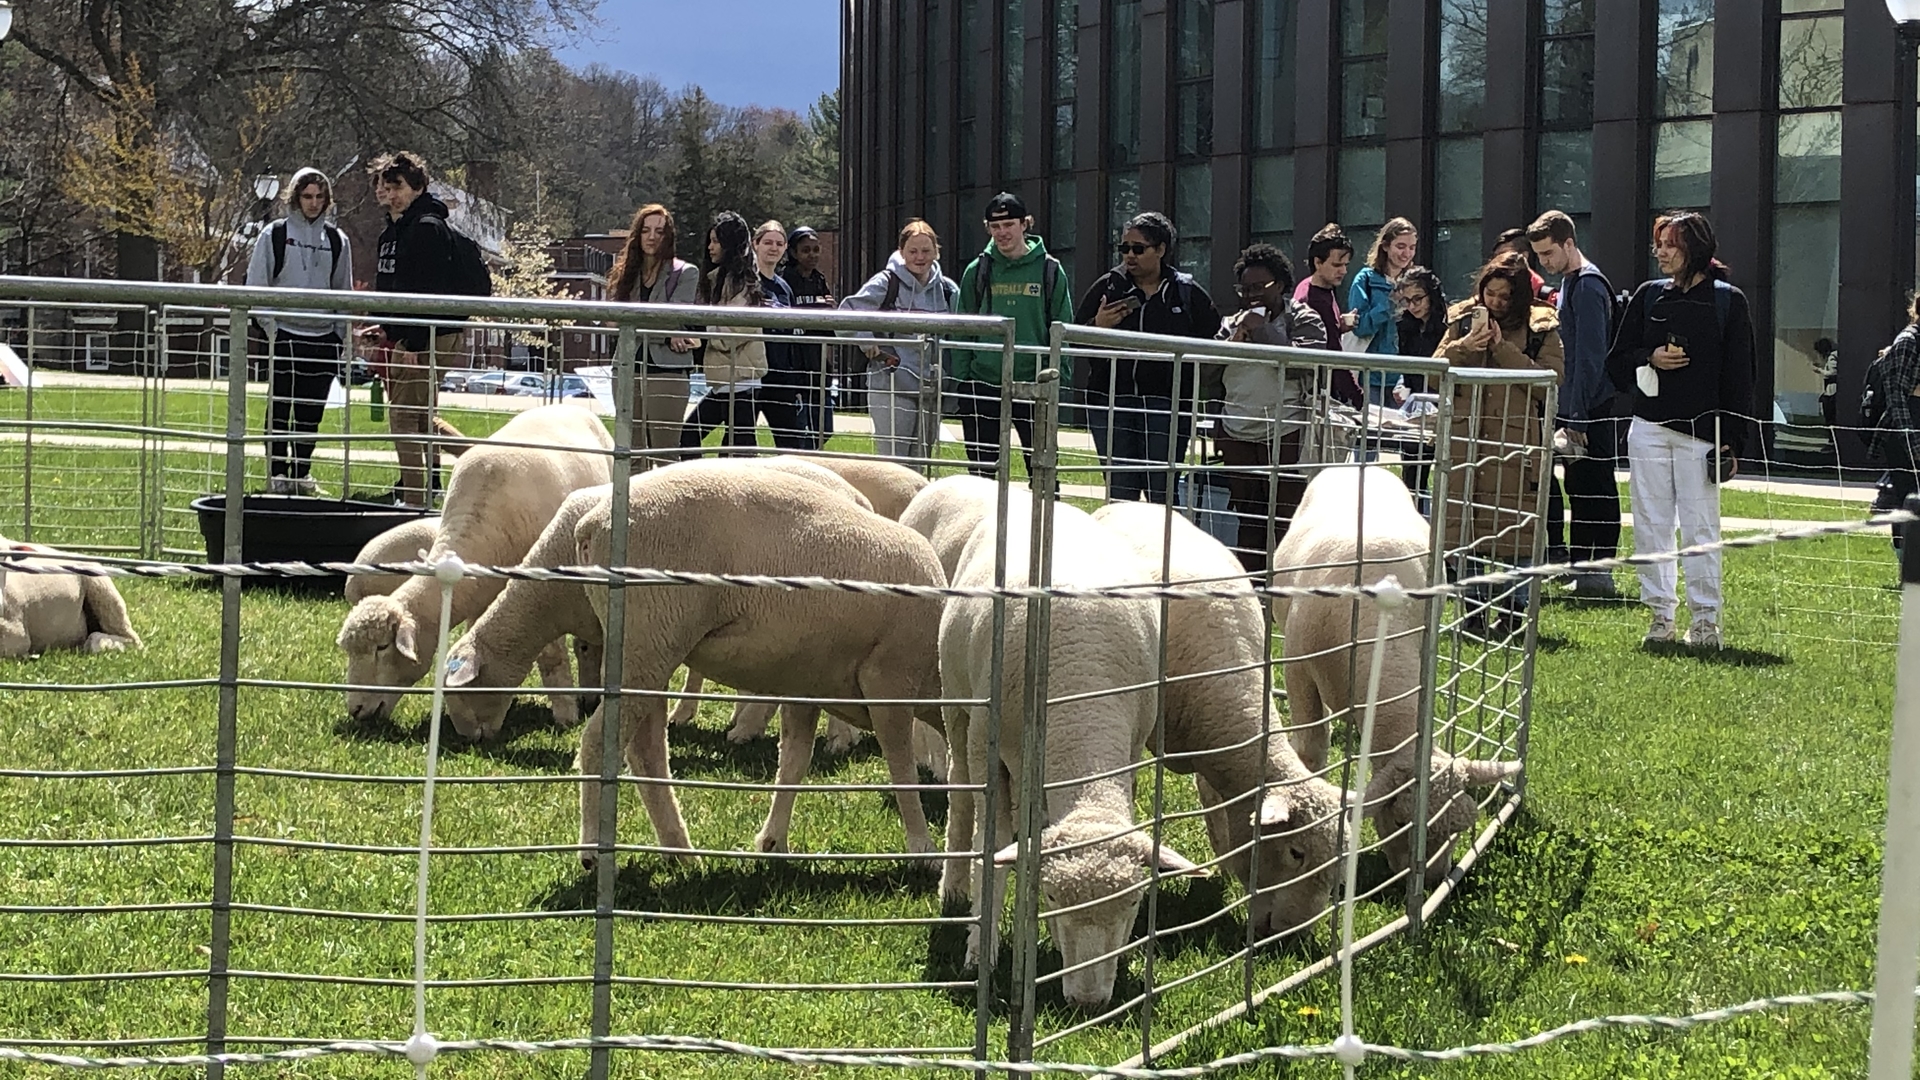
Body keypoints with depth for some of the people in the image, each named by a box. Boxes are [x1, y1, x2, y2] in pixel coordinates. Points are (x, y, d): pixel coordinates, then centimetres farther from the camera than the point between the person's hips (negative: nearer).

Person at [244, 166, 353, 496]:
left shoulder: (337, 240, 11)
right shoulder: (275, 235, 1)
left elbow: (344, 292, 17)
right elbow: (256, 285, 2)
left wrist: (341, 334, 9)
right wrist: (269, 326, -7)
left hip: (323, 337, 3)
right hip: (285, 335, -3)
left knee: (312, 411, 6)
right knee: (280, 408, -2)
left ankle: (302, 472, 15)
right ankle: (277, 472, 5)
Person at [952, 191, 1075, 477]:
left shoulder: (1050, 271, 2)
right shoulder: (977, 271, 5)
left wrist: (1062, 379, -5)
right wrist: (959, 379, 0)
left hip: (1033, 384, -1)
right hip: (983, 383, 1)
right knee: (981, 469, 4)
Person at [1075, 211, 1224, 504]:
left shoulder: (1187, 293, 4)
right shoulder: (1107, 287, 8)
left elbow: (1215, 341, 8)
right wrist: (1097, 326, -9)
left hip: (1167, 405, -2)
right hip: (1110, 402, 2)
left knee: (1162, 494, -4)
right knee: (1120, 493, 4)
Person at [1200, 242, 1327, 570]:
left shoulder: (1304, 321, 6)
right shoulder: (1231, 325, 20)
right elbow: (1207, 377, 16)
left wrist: (1263, 329, -9)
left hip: (1285, 435, -5)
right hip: (1238, 435, 5)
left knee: (1284, 522, -8)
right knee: (1247, 522, 7)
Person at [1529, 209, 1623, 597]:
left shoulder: (1588, 286, -14)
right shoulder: (1569, 282, 17)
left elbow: (1590, 357, -19)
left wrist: (1578, 415, -21)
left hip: (1591, 411, -10)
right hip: (1572, 409, 10)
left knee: (1593, 490, -6)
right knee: (1579, 487, 12)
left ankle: (1598, 568, -3)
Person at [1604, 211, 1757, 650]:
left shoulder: (1728, 301, 0)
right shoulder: (1648, 296, 10)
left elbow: (1740, 377, 0)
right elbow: (1617, 363, 14)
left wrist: (1731, 441, -6)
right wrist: (1650, 359, -8)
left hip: (1700, 432, -4)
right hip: (1649, 428, 4)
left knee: (1700, 527, -3)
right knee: (1651, 524, 4)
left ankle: (1706, 619, 4)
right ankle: (1661, 614, 11)